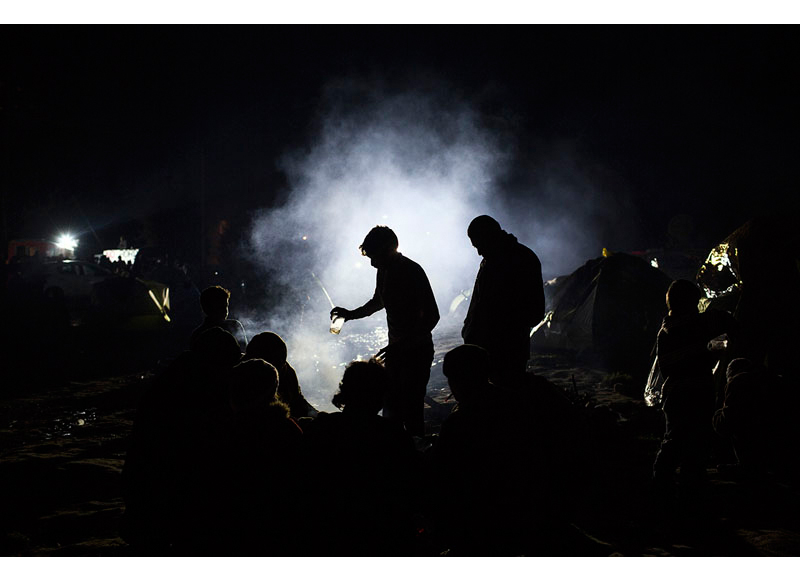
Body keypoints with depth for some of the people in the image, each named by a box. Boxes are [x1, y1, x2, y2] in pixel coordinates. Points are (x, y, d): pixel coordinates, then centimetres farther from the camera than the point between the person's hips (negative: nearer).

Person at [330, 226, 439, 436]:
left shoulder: (412, 272, -19)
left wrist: (401, 346, -27)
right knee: (391, 407, 11)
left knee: (410, 410, -10)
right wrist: (352, 314, 13)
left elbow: (431, 317, -22)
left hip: (417, 350, -8)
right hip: (396, 349, 8)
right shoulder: (384, 271, 7)